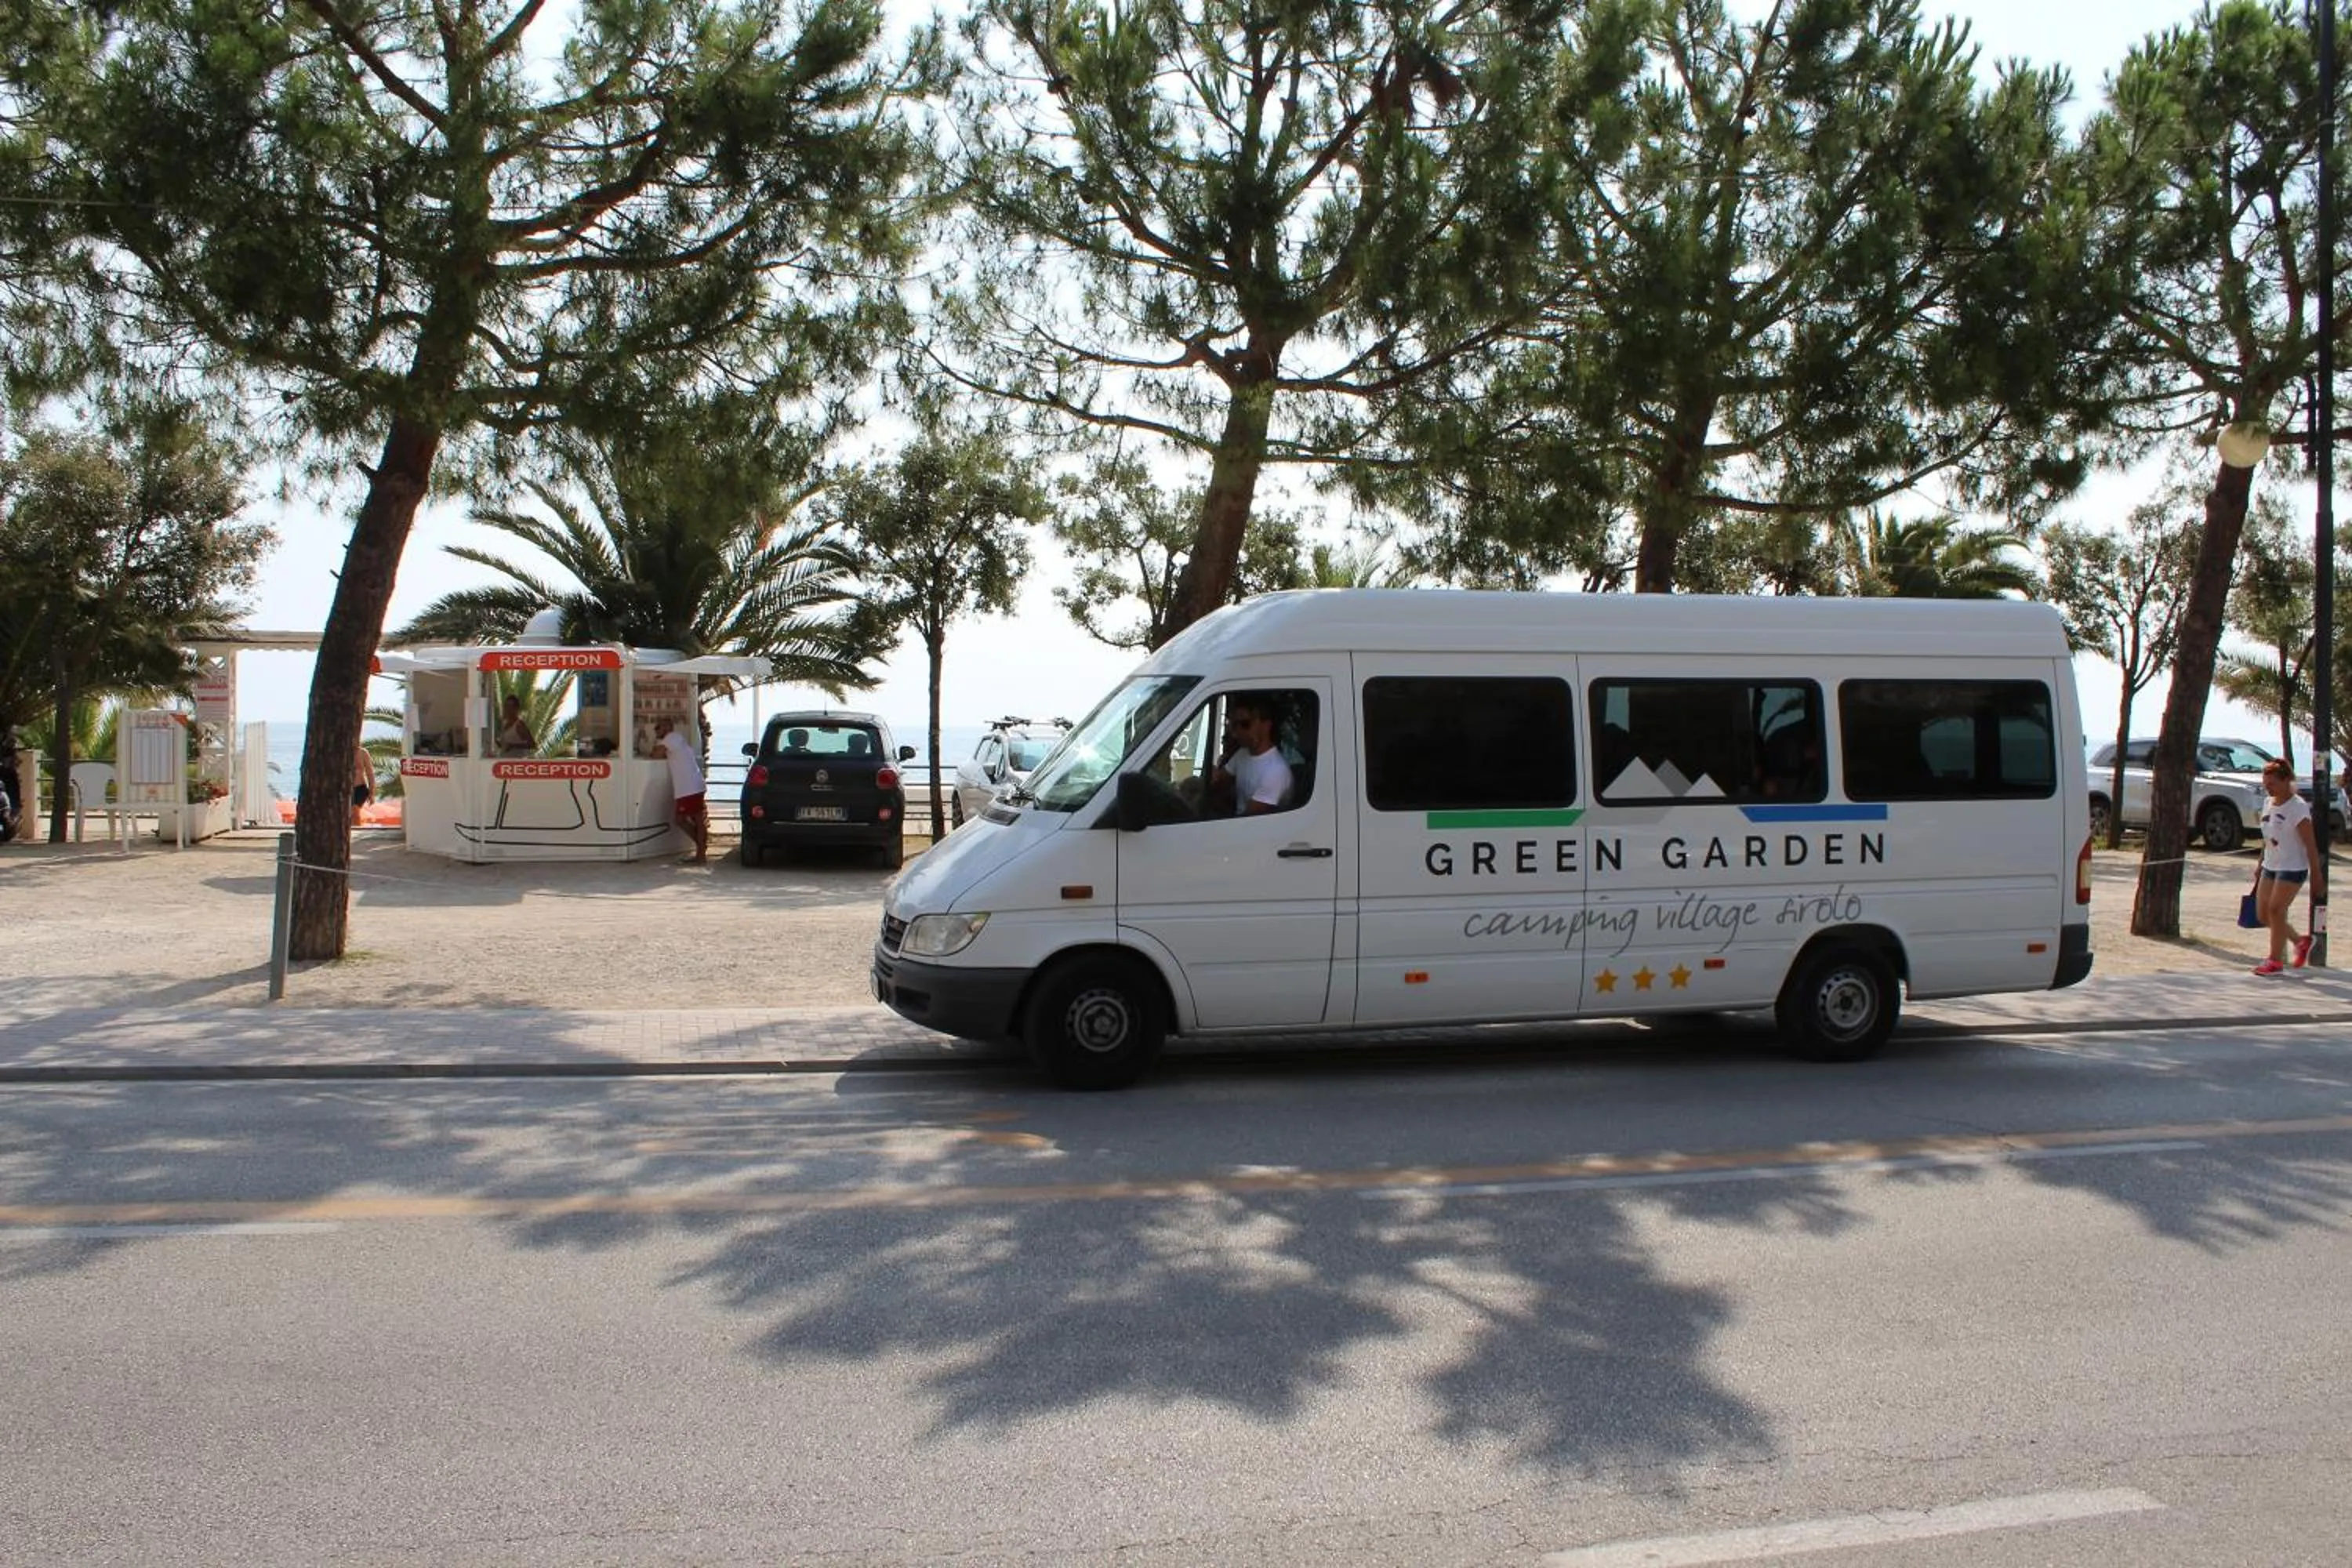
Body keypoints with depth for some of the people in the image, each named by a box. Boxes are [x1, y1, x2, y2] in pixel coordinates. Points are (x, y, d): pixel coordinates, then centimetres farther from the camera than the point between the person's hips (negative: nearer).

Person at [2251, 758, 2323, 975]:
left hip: (2293, 868, -8)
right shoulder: (2269, 805, 8)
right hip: (2270, 867, 8)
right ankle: (2300, 941, 26)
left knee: (2276, 909, -9)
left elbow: (2311, 844, -15)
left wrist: (2316, 874, -15)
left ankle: (2276, 960, 1)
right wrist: (2260, 867, 20)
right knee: (2263, 912, 6)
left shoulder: (2298, 808, -15)